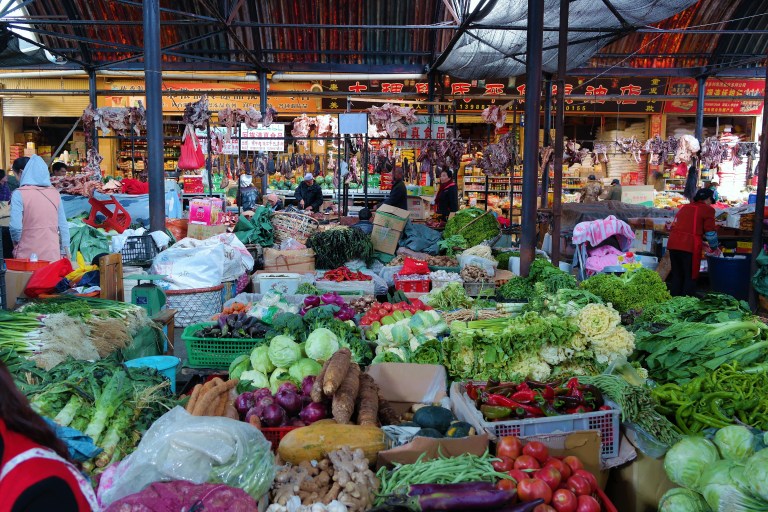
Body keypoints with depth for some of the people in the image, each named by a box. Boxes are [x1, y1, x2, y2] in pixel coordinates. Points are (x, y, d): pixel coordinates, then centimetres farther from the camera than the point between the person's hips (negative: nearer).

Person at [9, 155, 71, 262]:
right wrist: (66, 249, 14)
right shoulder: (55, 193, 3)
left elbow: (15, 227, -14)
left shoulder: (19, 194, -7)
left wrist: (16, 242, 6)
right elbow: (63, 225, 6)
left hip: (27, 255, -3)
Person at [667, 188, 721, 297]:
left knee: (677, 276, 16)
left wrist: (703, 245, 32)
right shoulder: (707, 210, 2)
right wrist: (715, 248, 19)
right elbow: (710, 232, 2)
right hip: (689, 247, -6)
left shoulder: (685, 207, 22)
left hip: (673, 244, 6)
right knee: (690, 278, 3)